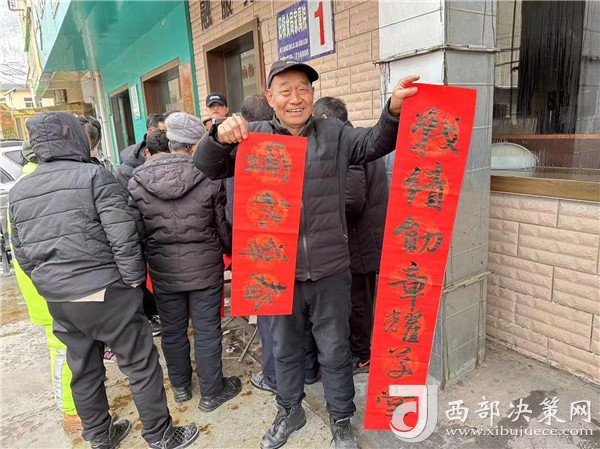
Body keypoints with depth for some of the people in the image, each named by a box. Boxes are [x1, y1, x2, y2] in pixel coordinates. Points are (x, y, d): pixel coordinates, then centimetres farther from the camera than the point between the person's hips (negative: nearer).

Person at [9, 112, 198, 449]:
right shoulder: (94, 176, -10)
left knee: (84, 372, 20)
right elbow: (122, 236, -17)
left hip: (58, 301, 7)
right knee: (141, 366, 8)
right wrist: (134, 280, -8)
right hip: (105, 293, -6)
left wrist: (50, 286, 21)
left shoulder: (19, 191, 9)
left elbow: (22, 254, 13)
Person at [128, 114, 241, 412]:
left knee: (172, 330, 19)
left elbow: (135, 231, -2)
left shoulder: (137, 183, -6)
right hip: (205, 267, -2)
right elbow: (223, 227, -6)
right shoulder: (209, 178, -13)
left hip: (163, 270, 3)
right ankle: (211, 392, 26)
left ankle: (180, 387, 39)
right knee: (207, 331, 10)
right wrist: (231, 252, 14)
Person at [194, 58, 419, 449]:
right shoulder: (254, 136, -1)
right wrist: (219, 136, -28)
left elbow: (375, 144, -6)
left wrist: (394, 110, -27)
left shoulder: (334, 133, 2)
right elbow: (208, 168, -5)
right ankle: (290, 411, 48)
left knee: (335, 351, 16)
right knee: (286, 347, 22)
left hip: (330, 270, 0)